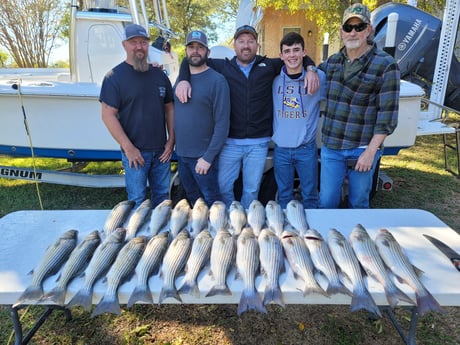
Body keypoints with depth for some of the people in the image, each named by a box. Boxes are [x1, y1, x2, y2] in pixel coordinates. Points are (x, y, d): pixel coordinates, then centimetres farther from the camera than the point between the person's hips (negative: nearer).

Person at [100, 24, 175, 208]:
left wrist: (171, 140, 3)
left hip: (161, 150, 4)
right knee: (137, 201, 6)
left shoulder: (159, 74, 9)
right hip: (135, 151, -4)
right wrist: (128, 148, -14)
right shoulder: (114, 76, -5)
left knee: (162, 196, 15)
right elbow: (108, 115, -10)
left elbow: (169, 108, 13)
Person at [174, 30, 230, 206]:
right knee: (192, 199, 20)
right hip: (181, 154, 6)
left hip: (202, 156, -6)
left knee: (211, 203, 7)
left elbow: (222, 124, -15)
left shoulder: (217, 80, -11)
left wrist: (208, 157, -17)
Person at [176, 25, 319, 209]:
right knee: (223, 186, 8)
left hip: (259, 142, 0)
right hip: (229, 141, 0)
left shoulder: (269, 66, 6)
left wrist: (311, 69, -4)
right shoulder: (222, 66, 5)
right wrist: (183, 80, -8)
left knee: (252, 189, 12)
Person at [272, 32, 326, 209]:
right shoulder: (274, 79, 1)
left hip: (307, 148, -1)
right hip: (281, 148, 2)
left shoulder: (319, 78, -5)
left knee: (310, 196, 10)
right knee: (284, 195, 15)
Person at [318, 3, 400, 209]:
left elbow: (388, 116, -9)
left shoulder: (386, 65, -7)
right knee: (326, 203, 9)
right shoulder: (333, 61, 8)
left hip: (362, 150, -4)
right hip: (330, 147, 4)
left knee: (359, 204, 11)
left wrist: (370, 151, -14)